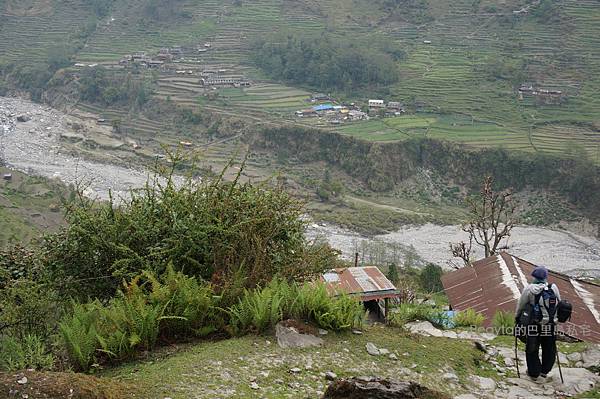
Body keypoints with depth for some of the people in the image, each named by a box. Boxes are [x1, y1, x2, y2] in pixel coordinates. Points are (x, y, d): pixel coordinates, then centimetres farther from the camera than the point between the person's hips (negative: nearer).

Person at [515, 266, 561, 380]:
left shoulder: (529, 289, -8)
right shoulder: (554, 288, -1)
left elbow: (520, 305, 0)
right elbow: (559, 304, 9)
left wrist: (517, 316, 18)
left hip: (534, 327, -2)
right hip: (551, 327, 2)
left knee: (532, 350, 13)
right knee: (549, 350, 19)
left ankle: (534, 373, 19)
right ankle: (544, 371, 29)